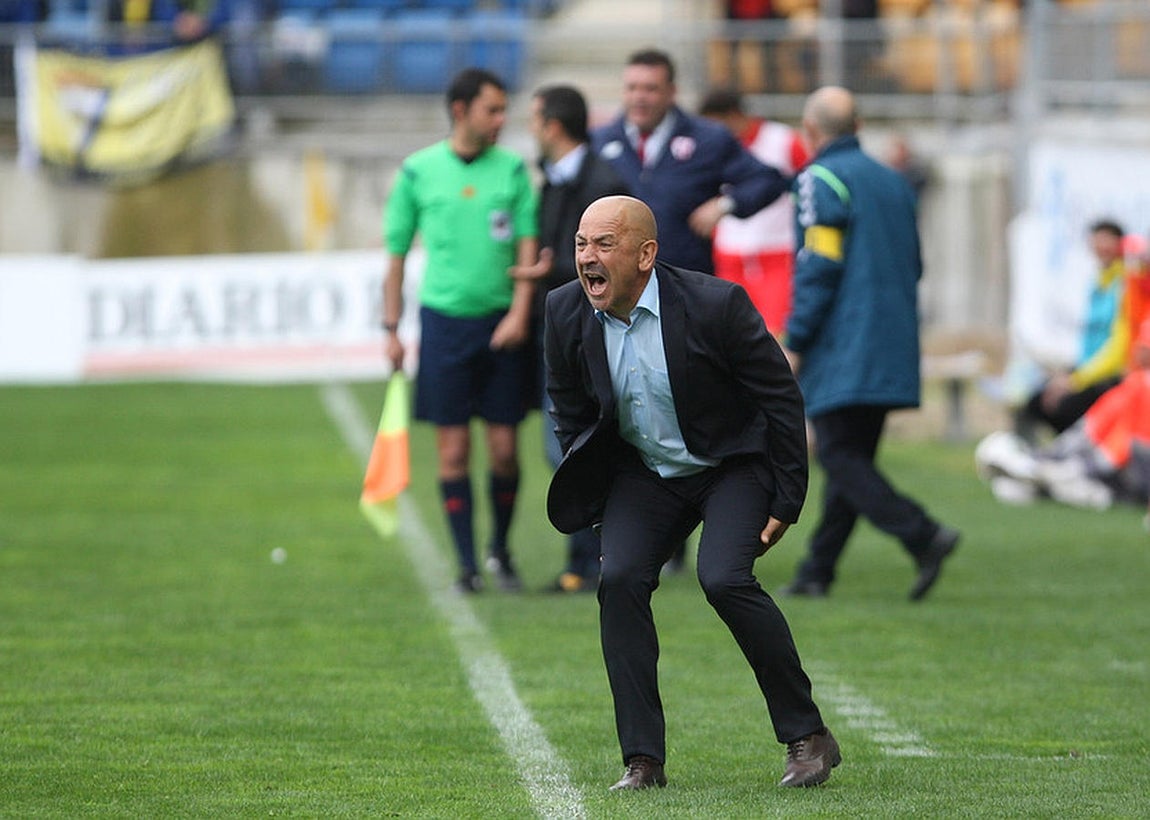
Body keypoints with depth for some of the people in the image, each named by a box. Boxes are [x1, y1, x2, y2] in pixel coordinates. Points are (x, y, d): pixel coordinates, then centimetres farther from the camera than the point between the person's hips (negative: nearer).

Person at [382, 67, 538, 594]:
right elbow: (396, 253, 7)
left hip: (501, 322, 1)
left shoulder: (512, 169, 5)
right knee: (454, 448, -2)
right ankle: (467, 563, 5)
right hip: (444, 317, -1)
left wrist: (520, 313, -11)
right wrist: (391, 328, 3)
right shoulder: (418, 171, 2)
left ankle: (501, 550, 21)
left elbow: (528, 246, 2)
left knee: (504, 447, 1)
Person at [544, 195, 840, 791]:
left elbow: (782, 399, -13)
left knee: (724, 579, -25)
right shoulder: (567, 312, -9)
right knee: (620, 578, -18)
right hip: (643, 473, 4)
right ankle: (643, 759, -11)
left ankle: (808, 735, -10)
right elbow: (570, 412, 9)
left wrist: (785, 503, -11)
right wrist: (588, 499, 6)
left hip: (733, 466, -4)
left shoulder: (716, 305, -23)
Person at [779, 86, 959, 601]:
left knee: (841, 457, -9)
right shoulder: (893, 182, 16)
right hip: (891, 355, 8)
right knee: (852, 458, 10)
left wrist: (795, 345, -11)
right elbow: (914, 266, 19)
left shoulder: (820, 181, -7)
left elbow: (818, 269, -14)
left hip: (840, 349, -8)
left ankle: (923, 536, -24)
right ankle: (818, 571, 12)